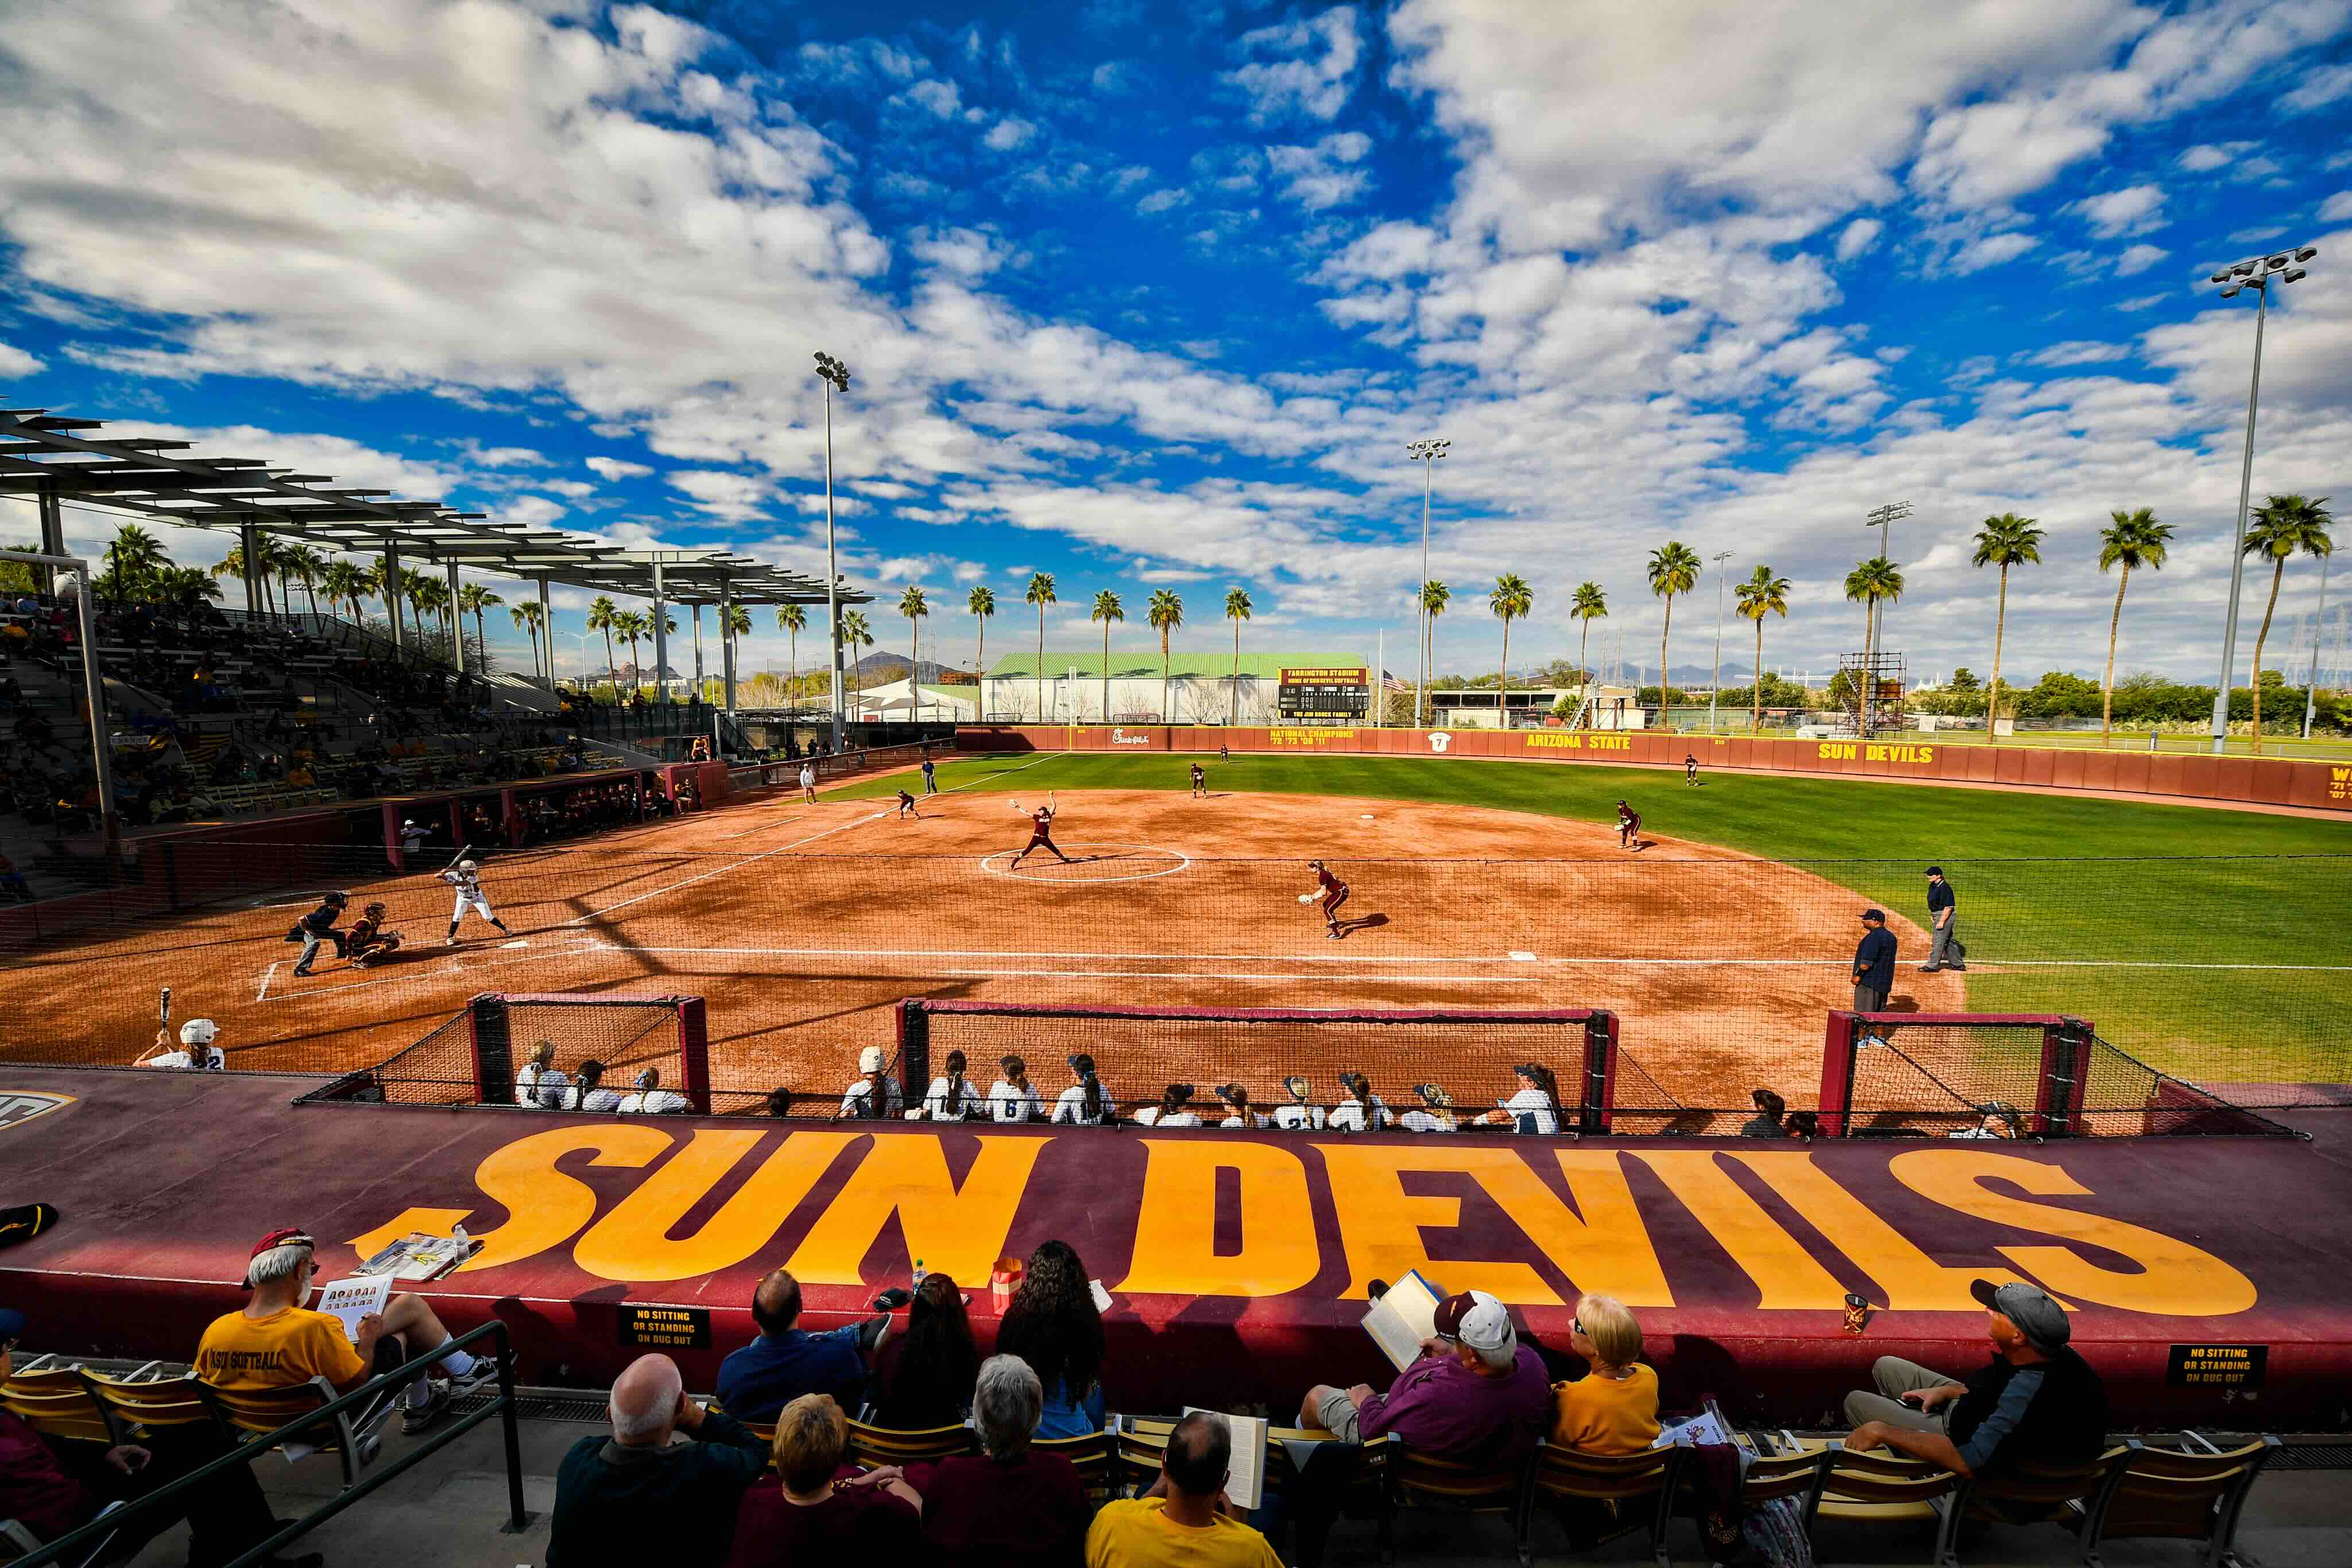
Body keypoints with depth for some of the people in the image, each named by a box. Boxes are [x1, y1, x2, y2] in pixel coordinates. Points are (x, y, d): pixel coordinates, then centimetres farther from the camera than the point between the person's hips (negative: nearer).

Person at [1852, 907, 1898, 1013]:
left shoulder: (1873, 936, -18)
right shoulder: (1891, 936, 13)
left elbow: (1867, 962, -23)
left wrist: (1858, 975, -14)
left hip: (1869, 984, -10)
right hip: (1885, 983, 10)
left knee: (1864, 1017, -6)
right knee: (1881, 1014, 17)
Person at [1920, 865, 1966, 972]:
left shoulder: (1945, 888, -22)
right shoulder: (1932, 886, 7)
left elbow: (1949, 907, -24)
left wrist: (1942, 921, -23)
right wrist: (1932, 915, 15)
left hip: (1945, 915, -10)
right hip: (1937, 915, 10)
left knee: (1938, 941, -5)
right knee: (1948, 940, 18)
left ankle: (1932, 965, 0)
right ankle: (1957, 964, 29)